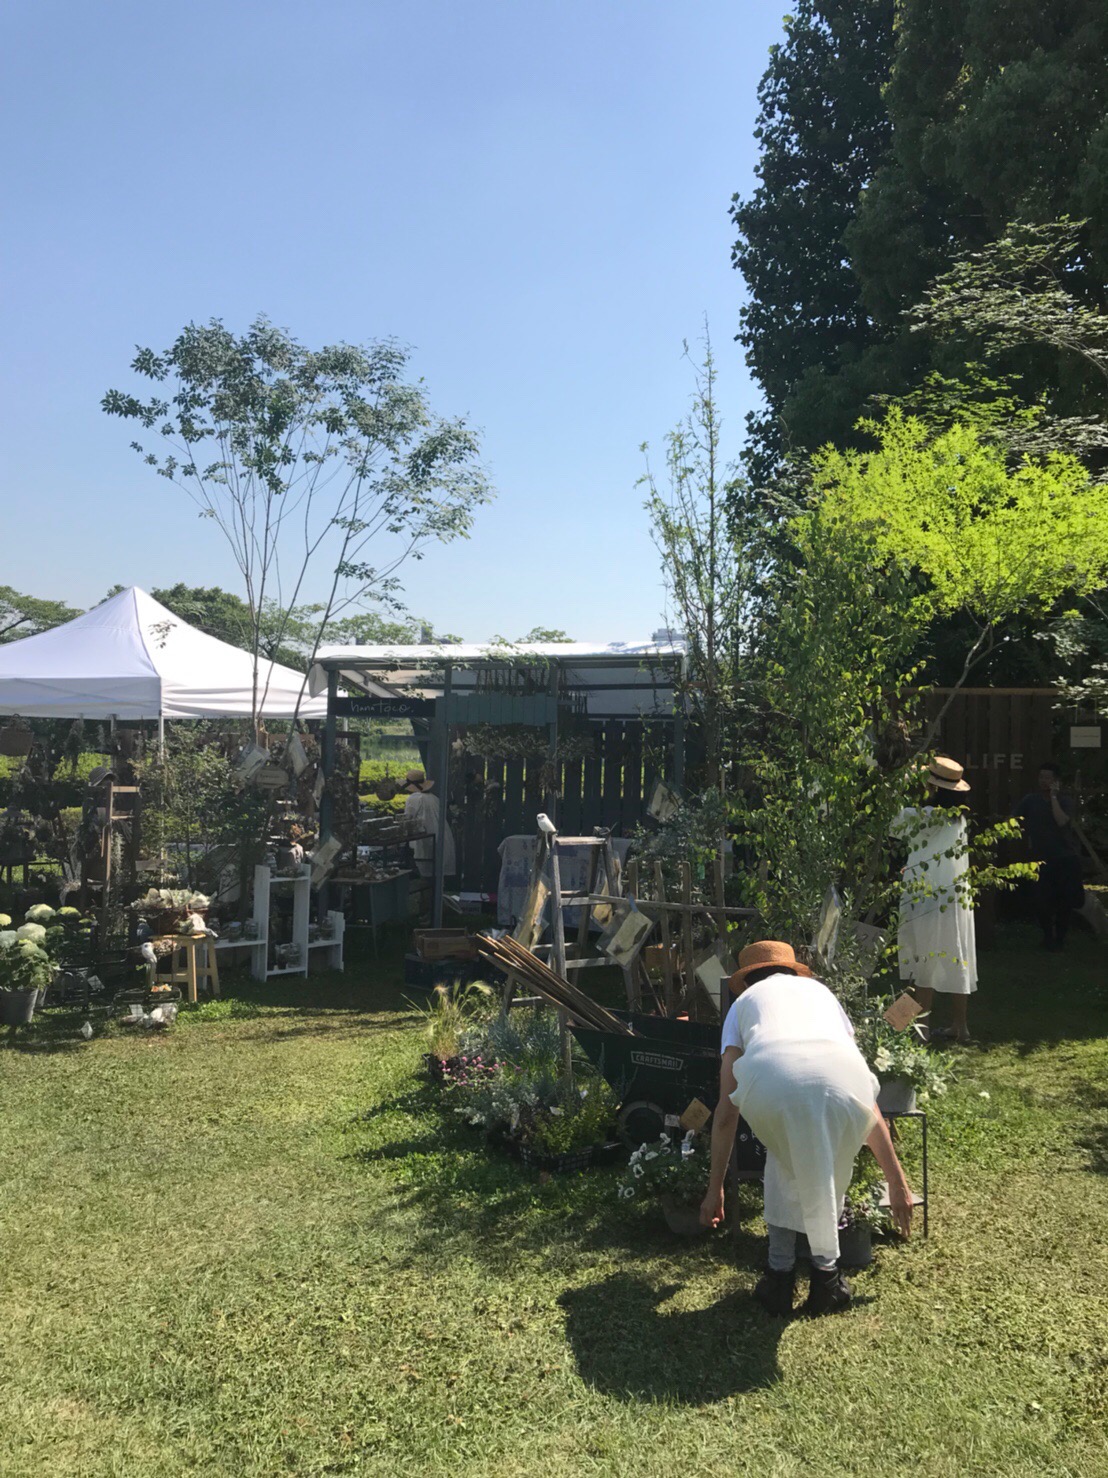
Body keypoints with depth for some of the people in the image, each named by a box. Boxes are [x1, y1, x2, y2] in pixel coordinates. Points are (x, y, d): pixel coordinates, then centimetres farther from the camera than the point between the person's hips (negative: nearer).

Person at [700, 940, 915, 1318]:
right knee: (829, 1176, 34)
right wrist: (896, 1181, 46)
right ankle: (826, 1276, 38)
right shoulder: (819, 989, 42)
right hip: (842, 1078, 1)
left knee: (783, 1161, 34)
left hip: (768, 1079, -1)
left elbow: (727, 1110, 33)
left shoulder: (744, 1000, 38)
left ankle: (779, 1276, 35)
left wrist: (715, 1188, 42)